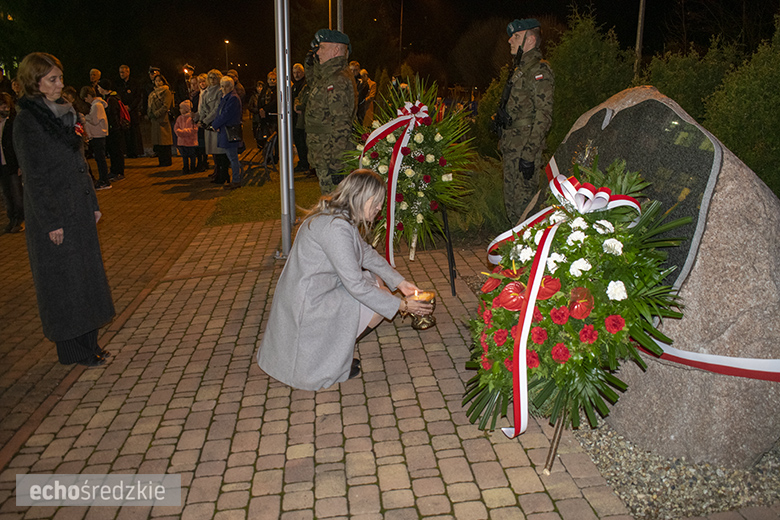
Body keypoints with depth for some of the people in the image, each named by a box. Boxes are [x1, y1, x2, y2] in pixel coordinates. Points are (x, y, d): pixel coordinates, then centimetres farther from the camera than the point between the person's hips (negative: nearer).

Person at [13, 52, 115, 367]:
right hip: (53, 213, -8)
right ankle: (74, 350, 14)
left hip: (79, 209, 8)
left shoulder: (62, 113, 11)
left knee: (85, 273, 12)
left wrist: (93, 203, 13)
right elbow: (34, 176, -15)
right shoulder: (26, 120, -13)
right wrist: (51, 222, -17)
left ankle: (88, 342, 24)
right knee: (64, 280, 2)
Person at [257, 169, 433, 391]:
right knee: (382, 300, -8)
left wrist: (400, 282, 7)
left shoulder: (341, 216, 3)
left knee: (376, 280, 14)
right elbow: (356, 285, -26)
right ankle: (331, 356, 1)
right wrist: (401, 305, -18)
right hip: (308, 304, -10)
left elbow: (367, 253, 14)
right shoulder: (335, 227, -28)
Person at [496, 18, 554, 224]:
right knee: (511, 200, 15)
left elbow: (543, 117, -19)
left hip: (525, 148, -10)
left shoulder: (539, 71, -12)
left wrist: (529, 154, -24)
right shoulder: (520, 70, 19)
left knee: (523, 201, -7)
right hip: (511, 146, 10)